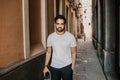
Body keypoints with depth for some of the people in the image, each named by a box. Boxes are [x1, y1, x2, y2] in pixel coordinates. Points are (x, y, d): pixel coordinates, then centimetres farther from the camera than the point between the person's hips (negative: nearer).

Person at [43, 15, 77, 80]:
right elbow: (48, 52, 5)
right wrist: (46, 66, 0)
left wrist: (72, 67, -7)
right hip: (54, 67, 3)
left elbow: (73, 53, -4)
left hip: (66, 66, -2)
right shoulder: (50, 37, -1)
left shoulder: (70, 36, -9)